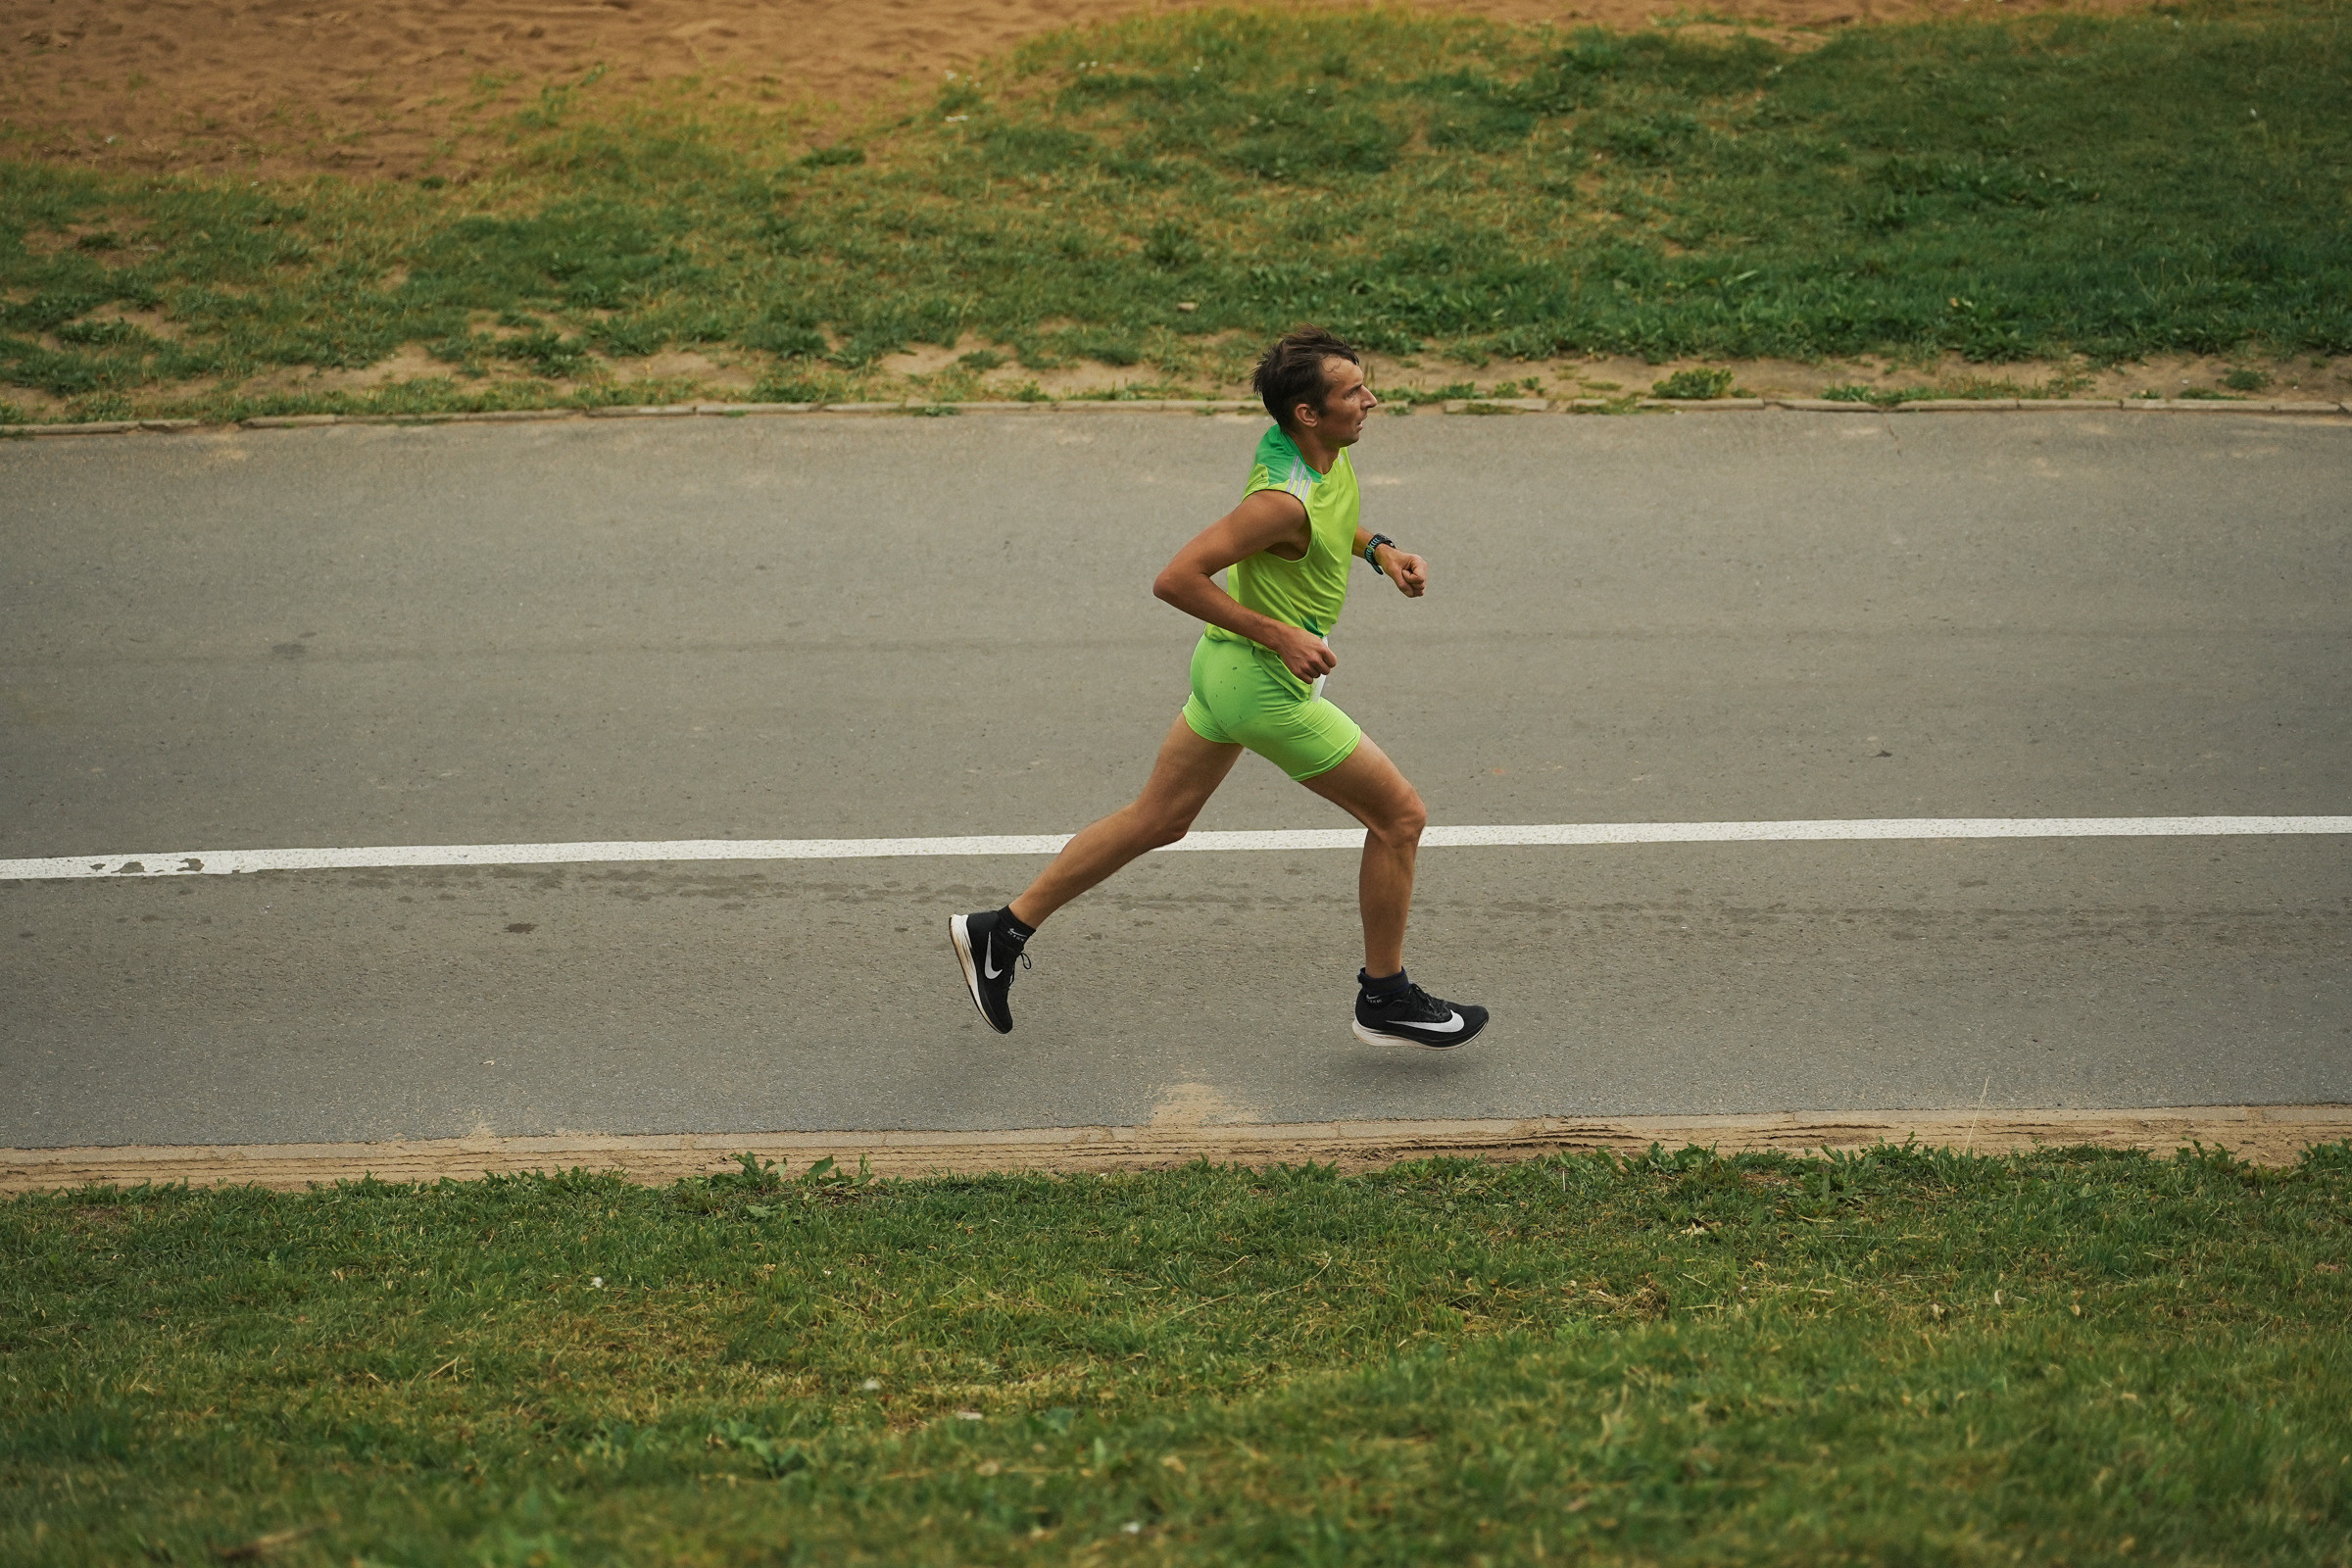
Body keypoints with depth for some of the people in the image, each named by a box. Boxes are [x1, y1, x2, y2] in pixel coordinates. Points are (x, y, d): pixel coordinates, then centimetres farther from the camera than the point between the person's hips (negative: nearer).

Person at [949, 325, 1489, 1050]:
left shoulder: (1323, 453, 0)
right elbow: (1176, 579, -29)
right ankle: (1385, 999, 16)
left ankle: (1003, 932, 24)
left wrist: (1377, 548, 5)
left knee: (1159, 819, 19)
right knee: (1399, 816, 3)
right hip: (1266, 689, -10)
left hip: (1228, 667, 10)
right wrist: (1280, 635, -27)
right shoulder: (1283, 500, -29)